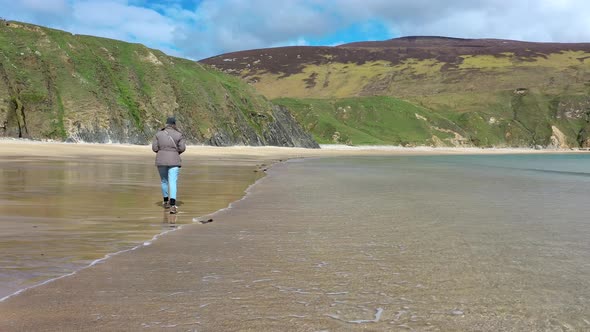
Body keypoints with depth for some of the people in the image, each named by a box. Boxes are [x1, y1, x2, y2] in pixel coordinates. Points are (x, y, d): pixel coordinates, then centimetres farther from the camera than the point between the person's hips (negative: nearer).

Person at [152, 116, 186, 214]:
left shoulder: (158, 134, 3)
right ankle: (172, 206, -21)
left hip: (161, 160, 2)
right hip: (173, 161, -2)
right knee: (173, 182, -7)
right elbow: (182, 148, -4)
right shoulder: (178, 134, -1)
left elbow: (154, 148, 0)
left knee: (164, 181, 20)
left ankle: (166, 202, 33)